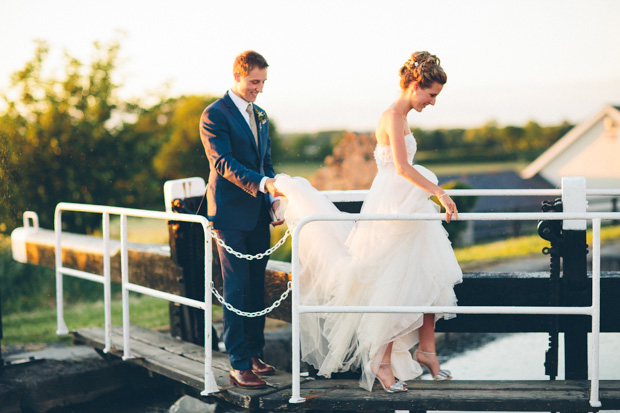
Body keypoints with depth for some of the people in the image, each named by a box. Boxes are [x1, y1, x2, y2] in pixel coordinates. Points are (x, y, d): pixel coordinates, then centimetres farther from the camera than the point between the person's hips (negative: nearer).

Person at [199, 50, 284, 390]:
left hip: (258, 213, 7)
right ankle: (238, 365, -2)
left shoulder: (260, 116, 17)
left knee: (256, 288, 10)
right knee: (236, 289, -5)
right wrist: (263, 184, -29)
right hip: (231, 214, -7)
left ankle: (254, 354, 20)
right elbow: (223, 163, -18)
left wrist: (274, 199, 3)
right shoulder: (215, 114, -8)